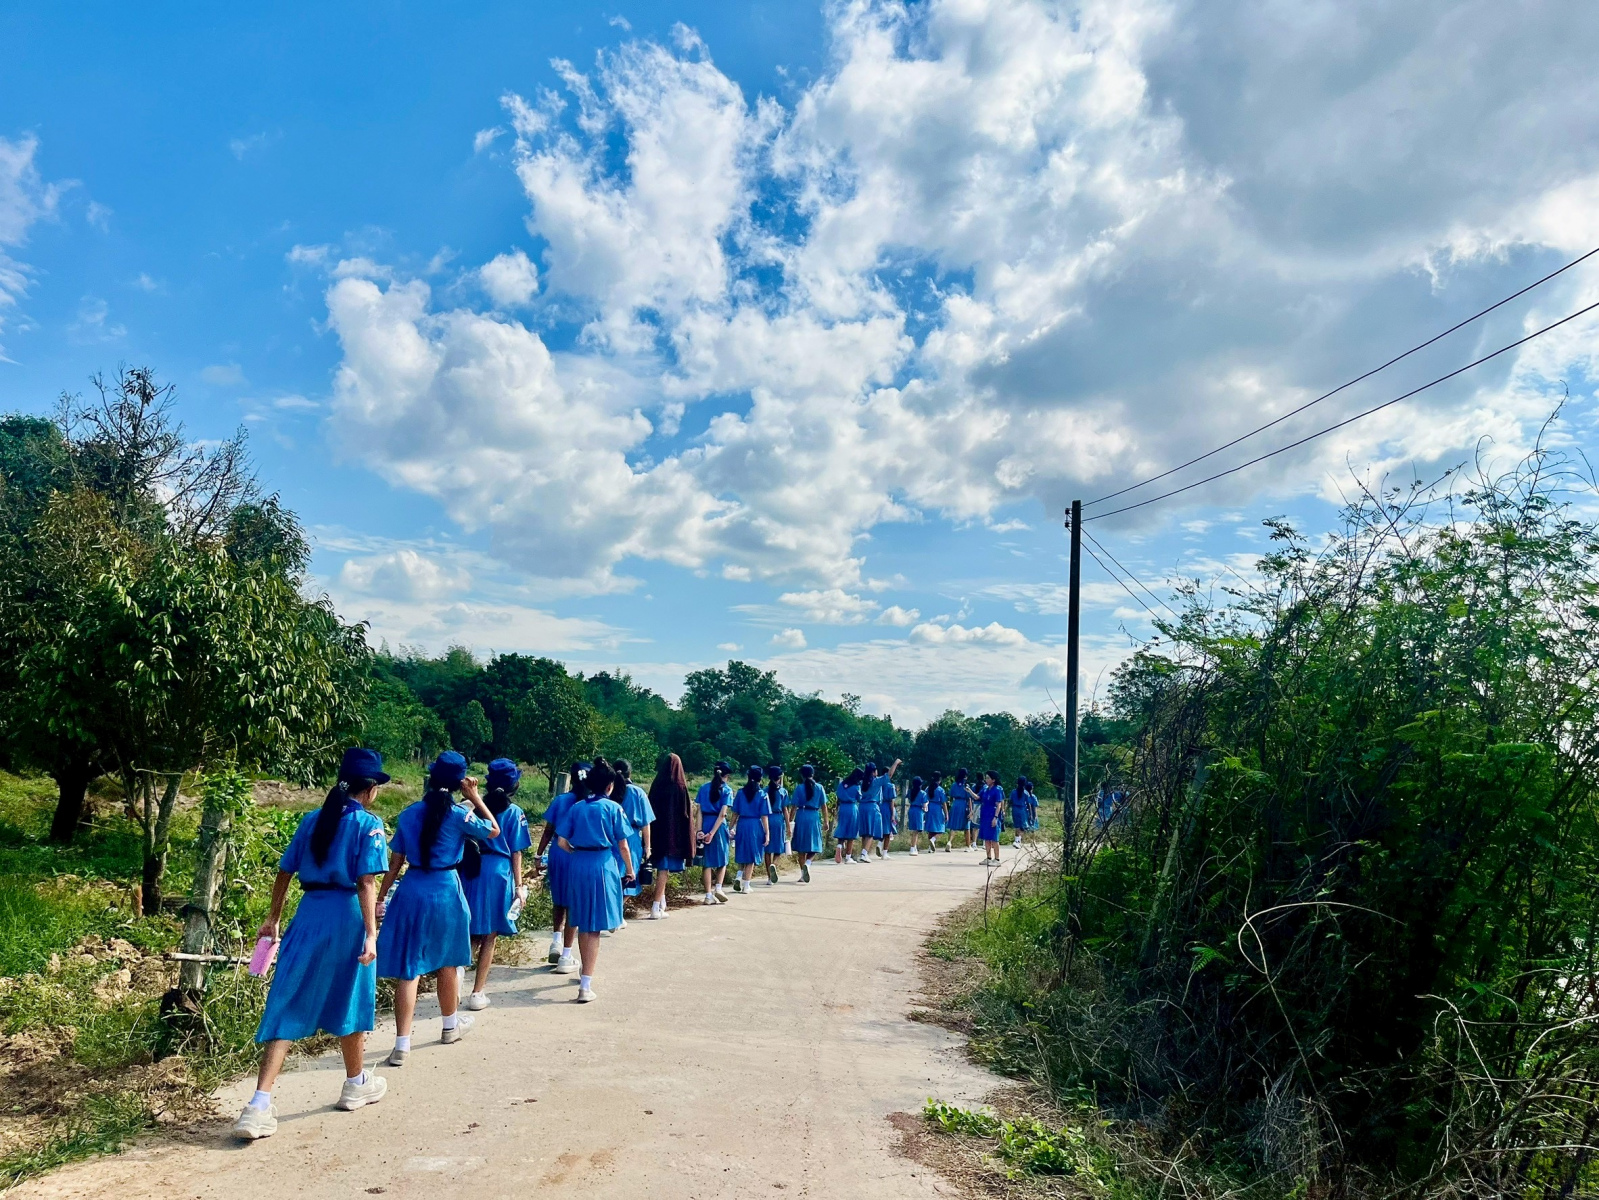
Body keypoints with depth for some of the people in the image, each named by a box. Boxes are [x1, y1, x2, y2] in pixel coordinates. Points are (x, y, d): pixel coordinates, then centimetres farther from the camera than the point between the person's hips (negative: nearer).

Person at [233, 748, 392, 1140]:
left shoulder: (311, 820, 8)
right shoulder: (369, 825, -8)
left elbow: (285, 873, 10)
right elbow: (366, 883, -15)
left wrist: (273, 920, 21)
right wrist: (371, 933, -16)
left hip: (309, 913, 4)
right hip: (347, 915, -4)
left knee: (287, 1005, 4)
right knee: (349, 1001, 14)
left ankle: (260, 1104, -6)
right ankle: (356, 1084, 33)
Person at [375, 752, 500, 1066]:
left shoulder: (409, 814, 0)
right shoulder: (460, 815, -9)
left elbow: (395, 862, 4)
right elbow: (494, 831, 7)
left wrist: (380, 898, 12)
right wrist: (475, 797, 5)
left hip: (412, 890, 2)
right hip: (446, 891, -2)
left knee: (409, 969, 1)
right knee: (446, 962, 18)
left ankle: (402, 1046, -3)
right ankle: (451, 1025, 37)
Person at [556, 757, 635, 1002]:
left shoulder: (576, 807, 5)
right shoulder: (613, 808, -5)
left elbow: (562, 841, 2)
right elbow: (623, 846, -3)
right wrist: (629, 871, 10)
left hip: (578, 865, 4)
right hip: (603, 865, -4)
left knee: (583, 924, 19)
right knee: (595, 927, -1)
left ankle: (587, 971, 37)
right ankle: (585, 986, -5)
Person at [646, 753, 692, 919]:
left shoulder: (657, 784, 0)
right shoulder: (680, 786, -10)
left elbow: (651, 808, 4)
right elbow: (686, 812, -9)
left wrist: (649, 839, 11)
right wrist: (688, 836, 0)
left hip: (657, 830, 4)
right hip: (674, 833, -4)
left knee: (661, 868, 18)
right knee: (664, 868, 0)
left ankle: (661, 905, 25)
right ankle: (656, 908, -5)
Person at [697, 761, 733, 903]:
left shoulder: (703, 788, 6)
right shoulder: (726, 790, -4)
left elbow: (699, 811, -1)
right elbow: (722, 814, -12)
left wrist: (700, 830, -4)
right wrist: (712, 833, -14)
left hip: (705, 824, 3)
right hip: (719, 825, -3)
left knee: (708, 860, 8)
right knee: (722, 858, 15)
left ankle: (709, 895, 8)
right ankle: (718, 888, -1)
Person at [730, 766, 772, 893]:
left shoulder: (741, 792, 2)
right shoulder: (762, 794, -6)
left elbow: (735, 813, 4)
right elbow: (764, 816, -7)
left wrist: (732, 827, 13)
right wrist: (767, 833, -4)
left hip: (741, 825, 2)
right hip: (755, 826, -2)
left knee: (742, 854, 20)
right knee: (751, 856, 7)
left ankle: (739, 877, -1)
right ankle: (746, 886, 8)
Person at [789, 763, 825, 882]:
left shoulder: (799, 788, -2)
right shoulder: (819, 788, 2)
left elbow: (794, 806, -3)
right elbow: (823, 806, 3)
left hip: (801, 817, 0)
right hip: (815, 817, 0)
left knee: (801, 847, 9)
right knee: (814, 845, 11)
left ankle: (803, 874, 12)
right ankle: (808, 862, -18)